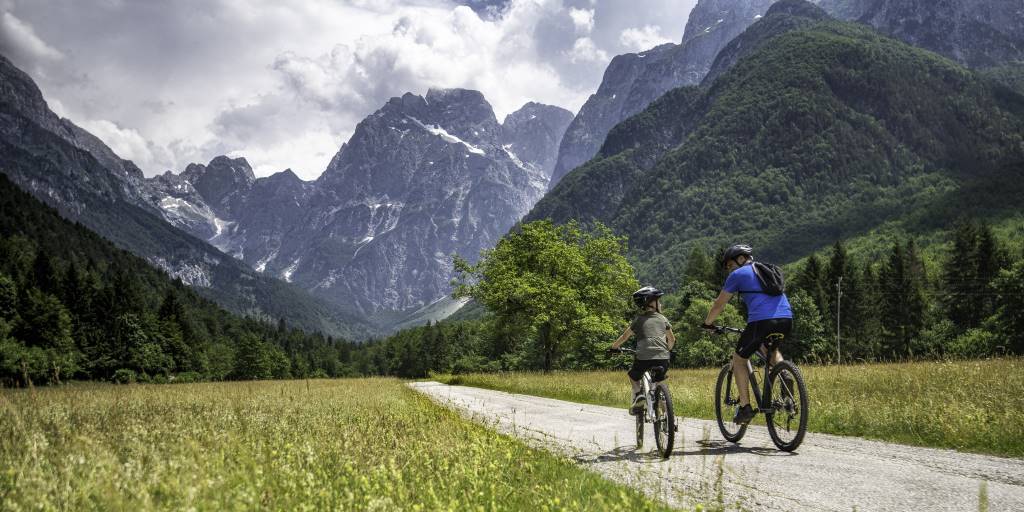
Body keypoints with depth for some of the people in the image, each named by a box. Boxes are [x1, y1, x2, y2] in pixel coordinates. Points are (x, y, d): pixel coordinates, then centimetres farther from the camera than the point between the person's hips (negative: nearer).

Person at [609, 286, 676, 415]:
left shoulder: (639, 319, 10)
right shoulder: (663, 319, 15)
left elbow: (625, 336, 14)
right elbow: (672, 339, 23)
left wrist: (613, 347, 29)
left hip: (644, 358, -2)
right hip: (663, 358, 2)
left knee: (633, 376, 25)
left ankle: (638, 394, -1)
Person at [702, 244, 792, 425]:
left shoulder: (738, 275, 11)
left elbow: (719, 304, 16)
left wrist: (708, 323, 32)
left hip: (761, 321, -6)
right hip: (786, 320, 6)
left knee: (739, 360, 14)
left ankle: (745, 407, 7)